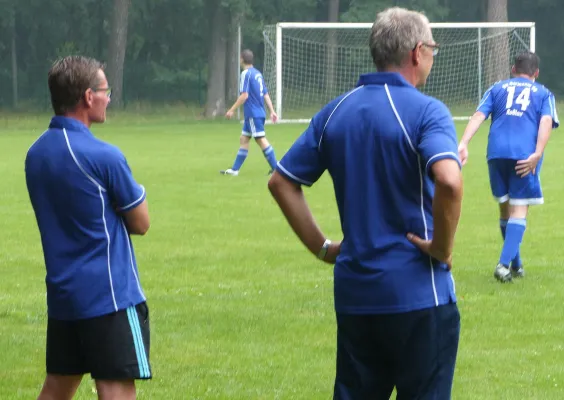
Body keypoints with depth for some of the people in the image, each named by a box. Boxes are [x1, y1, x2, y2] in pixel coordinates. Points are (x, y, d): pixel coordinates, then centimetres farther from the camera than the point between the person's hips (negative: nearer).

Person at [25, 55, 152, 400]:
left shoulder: (35, 154, 7)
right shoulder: (103, 156, -15)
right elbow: (141, 223, -5)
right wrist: (137, 191, 12)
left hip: (61, 293, 8)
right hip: (110, 294, -8)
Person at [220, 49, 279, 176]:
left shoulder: (246, 74, -12)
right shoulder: (258, 73, 13)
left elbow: (244, 95, -18)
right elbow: (266, 94, 15)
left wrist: (232, 110, -13)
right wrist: (272, 111, 16)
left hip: (253, 114, -9)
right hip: (259, 112, 9)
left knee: (261, 140, -9)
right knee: (243, 139, 12)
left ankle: (276, 168, -11)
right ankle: (234, 169, 15)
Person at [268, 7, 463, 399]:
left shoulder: (336, 111, 8)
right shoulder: (426, 111, -11)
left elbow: (282, 182, 11)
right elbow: (449, 181, -29)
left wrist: (323, 247, 13)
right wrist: (443, 249, -15)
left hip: (353, 294, 6)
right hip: (418, 294, -6)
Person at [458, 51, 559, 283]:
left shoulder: (497, 89, 21)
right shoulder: (544, 94, 18)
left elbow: (478, 116, 6)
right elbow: (546, 121, -1)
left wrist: (463, 144, -6)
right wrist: (537, 154, -13)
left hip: (497, 153, 2)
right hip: (525, 156, -2)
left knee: (505, 209, 16)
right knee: (519, 211, -2)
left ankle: (515, 265, 26)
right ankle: (504, 263, -20)